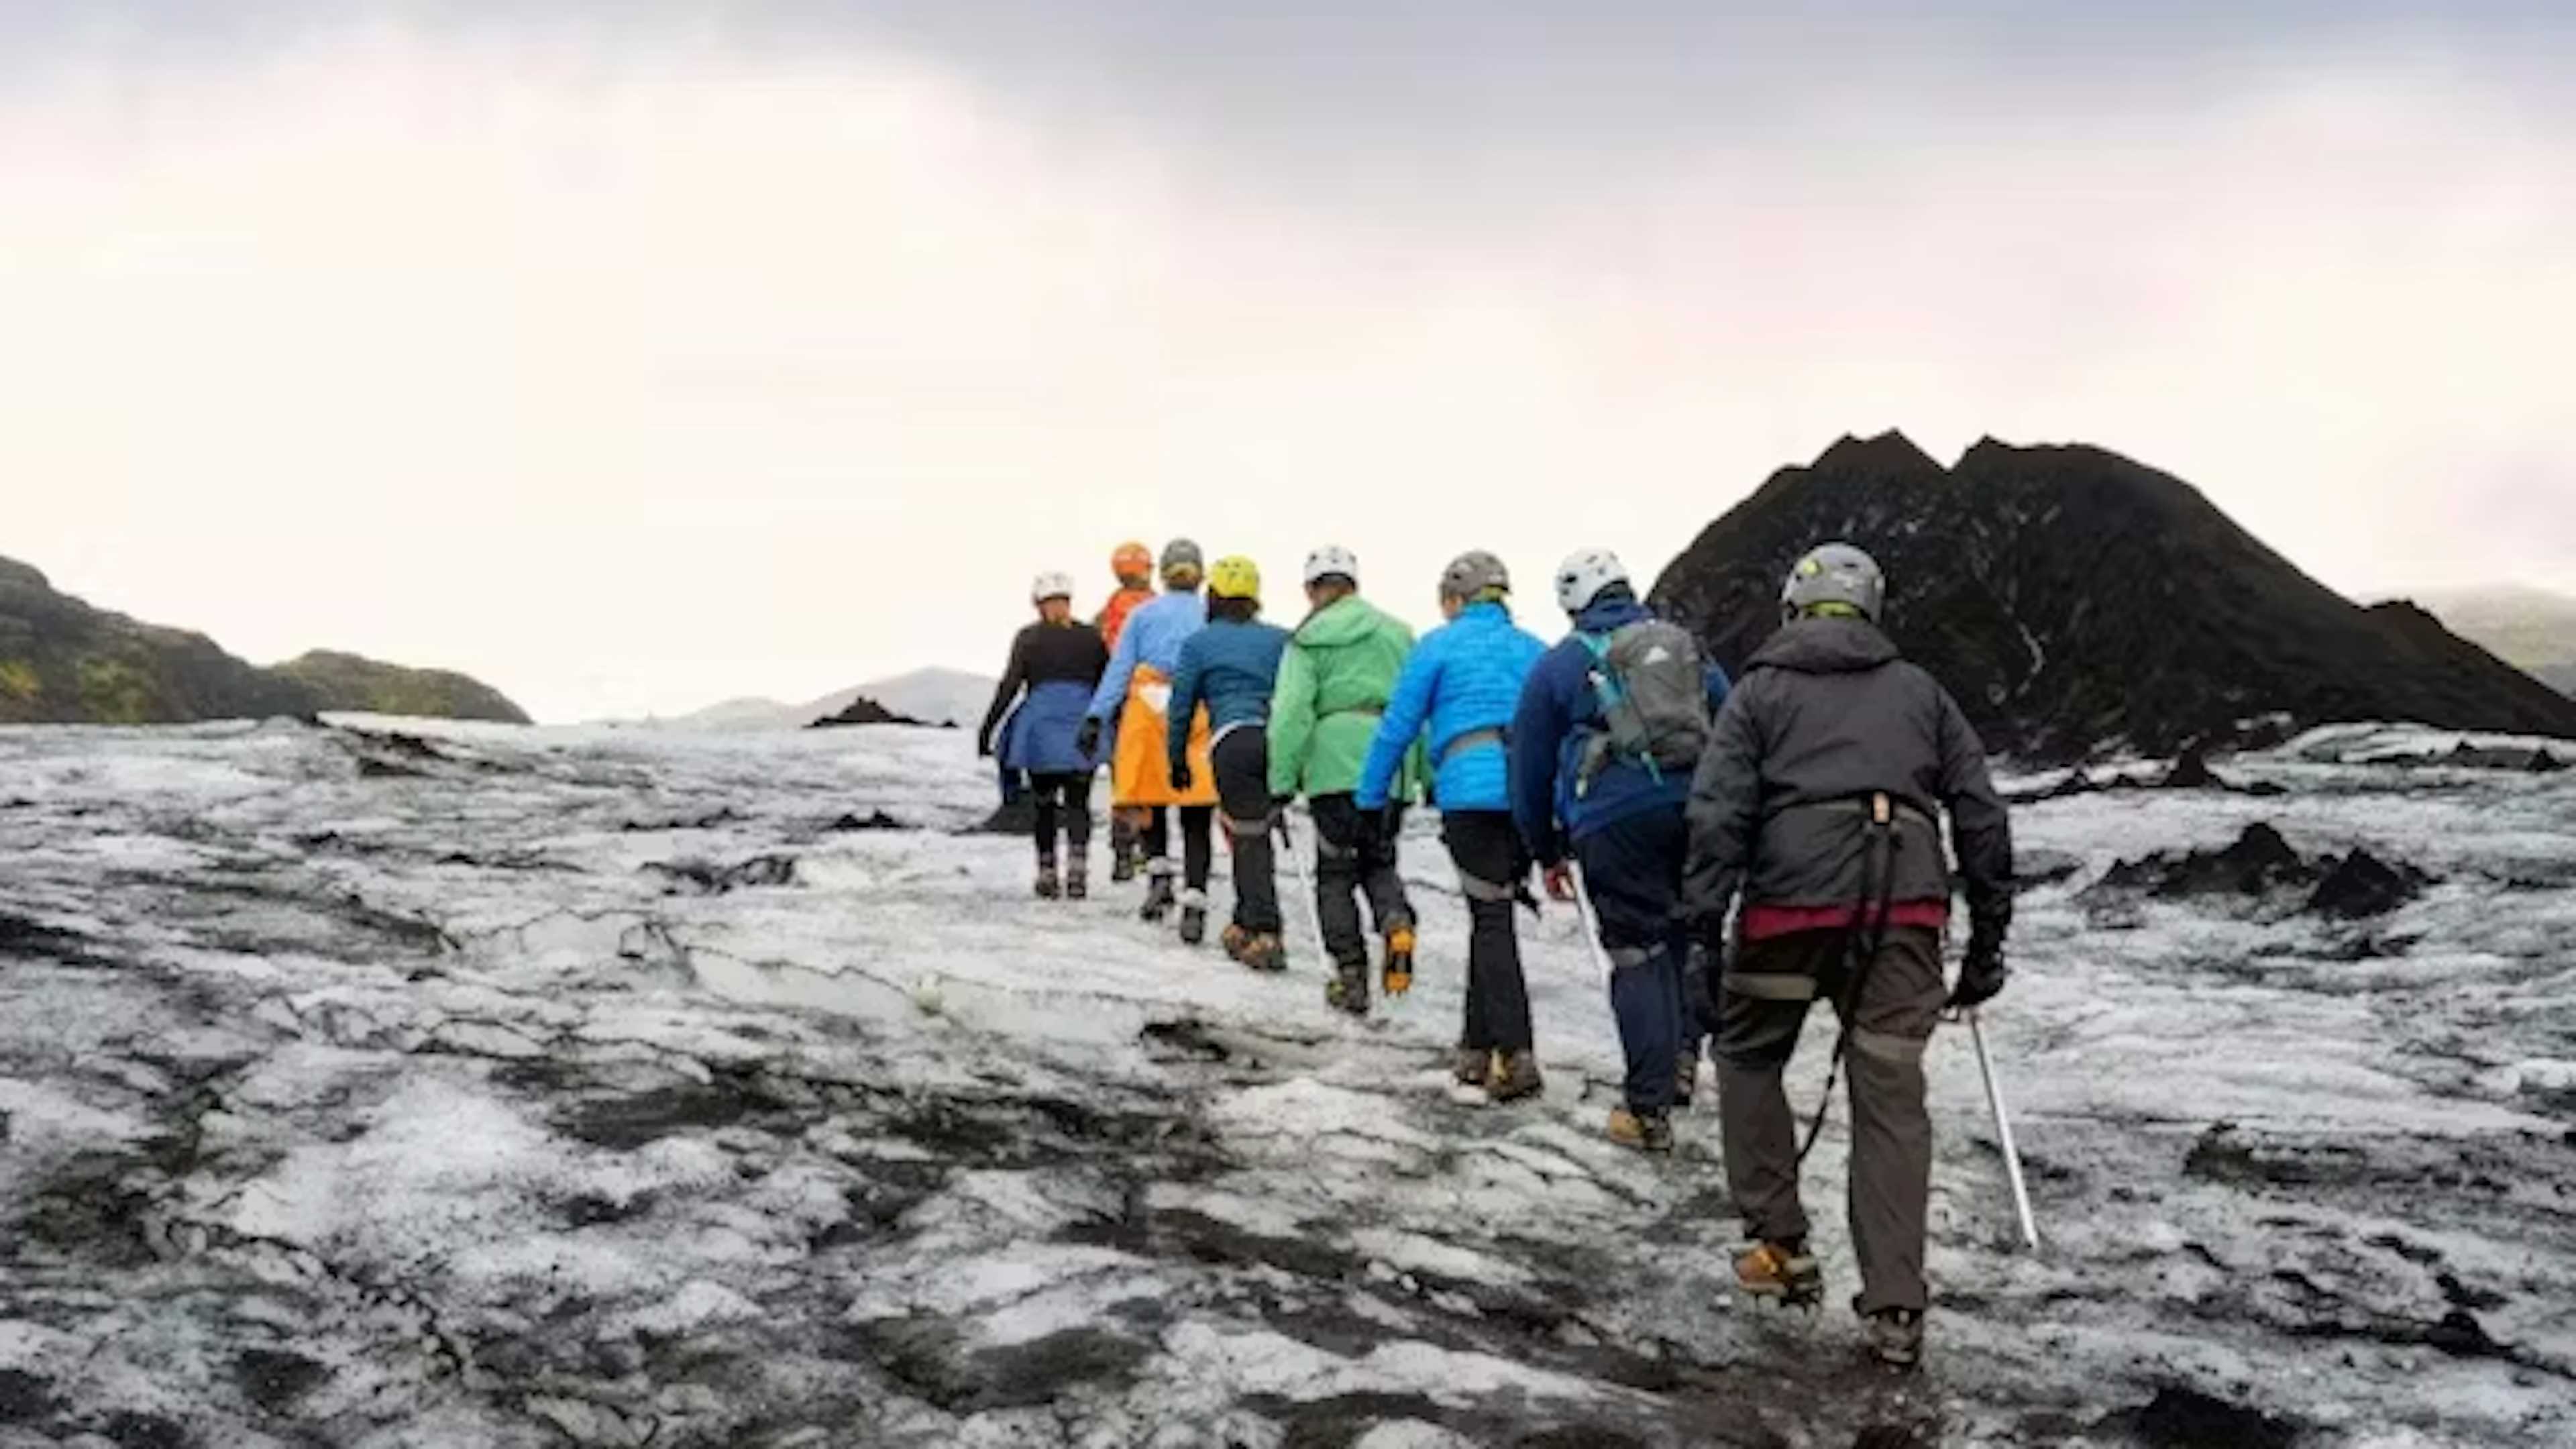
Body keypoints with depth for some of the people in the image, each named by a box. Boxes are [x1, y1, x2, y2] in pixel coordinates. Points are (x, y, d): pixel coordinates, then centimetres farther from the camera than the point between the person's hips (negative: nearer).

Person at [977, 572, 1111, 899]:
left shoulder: (1029, 638, 0)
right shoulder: (1091, 637, 5)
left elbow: (1009, 687, -4)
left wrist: (987, 728, 1)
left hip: (1040, 729, -1)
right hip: (1083, 732, 1)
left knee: (1044, 804, 11)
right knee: (1078, 802, 4)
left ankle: (1047, 875, 11)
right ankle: (1077, 866, -16)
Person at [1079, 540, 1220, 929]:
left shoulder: (1143, 615, 9)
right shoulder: (1213, 616, 7)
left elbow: (1119, 668, 2)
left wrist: (1096, 718, -1)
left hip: (1149, 711, 0)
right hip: (1203, 717, 0)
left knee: (1151, 802, 15)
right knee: (1197, 818, 0)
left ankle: (1158, 873, -3)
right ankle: (1196, 897, -9)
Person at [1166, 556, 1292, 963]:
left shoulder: (1199, 644, 10)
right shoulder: (1280, 639, 18)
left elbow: (1182, 705, 12)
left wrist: (1177, 761, 21)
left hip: (1234, 742, -3)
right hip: (1278, 742, 3)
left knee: (1251, 841, -3)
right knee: (1251, 833, 17)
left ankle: (1266, 936, -12)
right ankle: (1245, 924, 24)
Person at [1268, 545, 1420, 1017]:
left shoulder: (1309, 640, 2)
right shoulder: (1398, 633, 14)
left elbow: (1292, 711, -7)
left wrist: (1282, 779, -4)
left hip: (1335, 765, -3)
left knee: (1336, 872, 8)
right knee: (1379, 861, 20)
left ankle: (1350, 973, 3)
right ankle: (1396, 920, -10)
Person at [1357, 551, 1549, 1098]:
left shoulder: (1440, 646, 8)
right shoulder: (1534, 650, 21)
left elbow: (1398, 726, 6)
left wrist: (1369, 800, 13)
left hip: (1472, 792, -5)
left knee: (1491, 919, -5)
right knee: (1492, 913, 13)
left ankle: (1516, 1057, -16)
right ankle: (1478, 1048, 17)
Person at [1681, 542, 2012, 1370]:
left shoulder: (1763, 690, 13)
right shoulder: (1919, 691, 20)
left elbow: (1718, 814, 0)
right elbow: (1982, 815, 14)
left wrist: (1704, 934, -1)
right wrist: (1987, 941, 17)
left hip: (1792, 900, -2)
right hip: (1904, 908, 2)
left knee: (1750, 1059, 21)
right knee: (1891, 1098, 5)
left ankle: (1781, 1248, 18)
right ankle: (1895, 1308, 1)